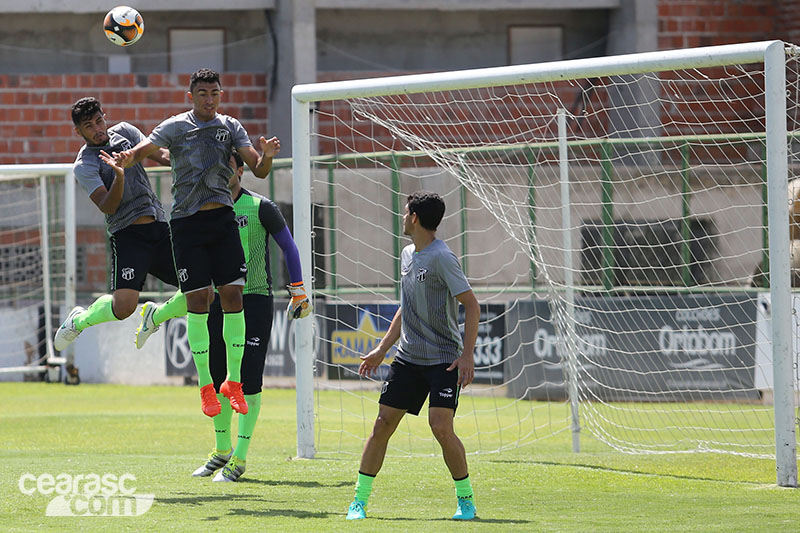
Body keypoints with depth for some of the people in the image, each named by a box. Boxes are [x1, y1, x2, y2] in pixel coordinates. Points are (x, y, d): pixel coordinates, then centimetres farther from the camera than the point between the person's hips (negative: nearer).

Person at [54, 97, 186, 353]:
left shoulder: (124, 132, 12)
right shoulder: (83, 166, -5)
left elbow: (161, 155, 18)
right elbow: (107, 207, -15)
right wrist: (119, 176, -31)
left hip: (159, 227, 6)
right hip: (128, 234, -6)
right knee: (124, 306, -20)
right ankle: (79, 320, 11)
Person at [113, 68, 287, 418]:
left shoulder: (230, 127, 7)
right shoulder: (175, 127, -1)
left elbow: (258, 170, 4)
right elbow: (142, 150, -13)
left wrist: (267, 156, -19)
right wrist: (126, 159, -36)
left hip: (222, 218, 3)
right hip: (186, 221, -3)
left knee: (233, 296, -4)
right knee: (197, 301, -6)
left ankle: (234, 381, 7)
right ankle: (205, 385, 3)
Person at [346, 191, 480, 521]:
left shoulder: (441, 258, -13)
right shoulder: (408, 255, 12)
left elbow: (471, 305, -15)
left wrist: (467, 355, -21)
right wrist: (381, 350, 21)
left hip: (443, 359, -7)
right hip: (408, 357, 7)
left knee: (441, 428, -17)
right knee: (383, 424, 1)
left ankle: (465, 499, 0)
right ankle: (359, 500, 8)